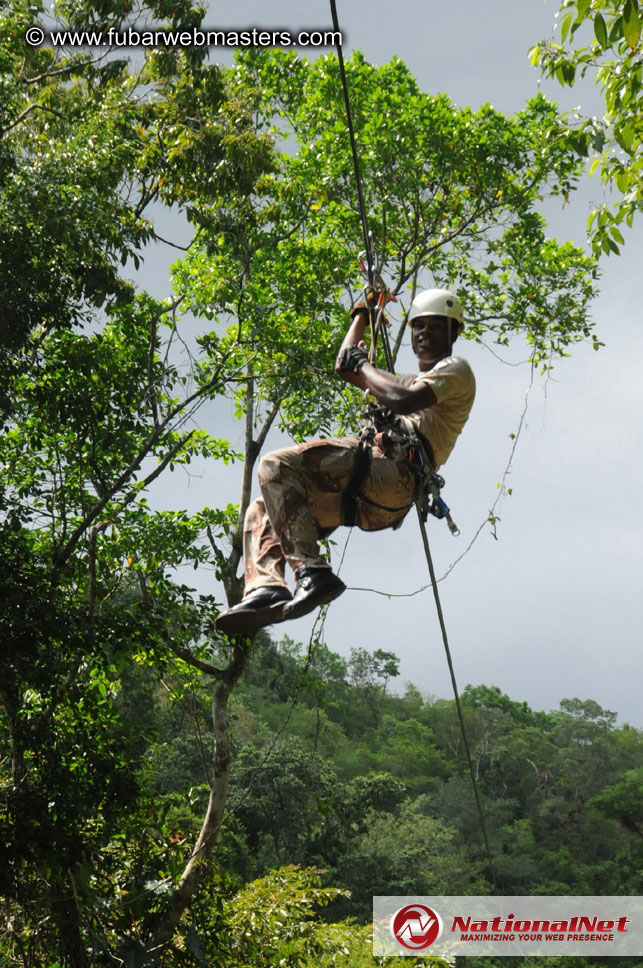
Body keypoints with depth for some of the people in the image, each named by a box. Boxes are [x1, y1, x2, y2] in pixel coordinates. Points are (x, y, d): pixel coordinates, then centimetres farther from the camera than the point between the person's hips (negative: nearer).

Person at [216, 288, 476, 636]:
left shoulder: (455, 369, 8)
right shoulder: (413, 381, 38)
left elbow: (403, 401, -13)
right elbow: (345, 367, 44)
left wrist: (363, 365, 2)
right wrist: (363, 313, 43)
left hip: (395, 473, -10)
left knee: (277, 465, -24)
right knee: (262, 511, 3)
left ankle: (312, 572, -34)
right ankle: (266, 589, -20)